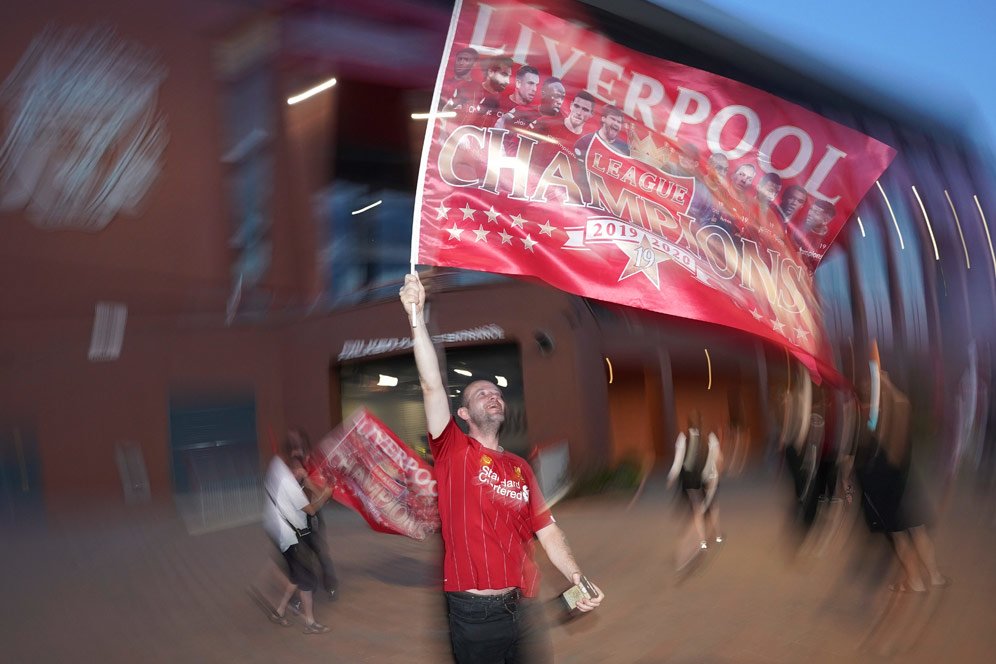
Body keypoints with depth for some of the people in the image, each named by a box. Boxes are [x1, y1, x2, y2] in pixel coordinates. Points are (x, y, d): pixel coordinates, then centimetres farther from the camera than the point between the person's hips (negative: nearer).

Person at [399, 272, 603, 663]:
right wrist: (417, 317, -22)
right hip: (474, 613, -4)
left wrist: (577, 578, -8)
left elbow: (546, 530, 7)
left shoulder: (521, 467, 12)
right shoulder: (453, 451, -1)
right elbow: (432, 385, -14)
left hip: (524, 609, 4)